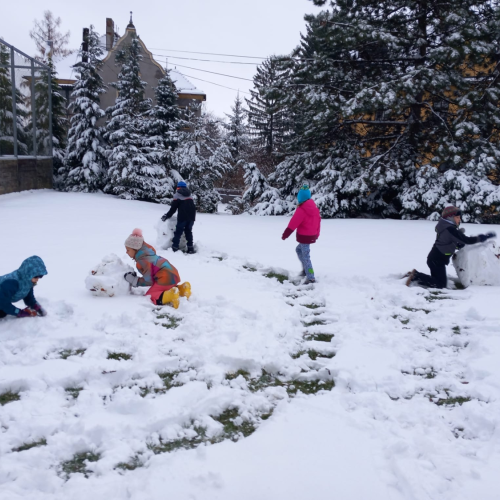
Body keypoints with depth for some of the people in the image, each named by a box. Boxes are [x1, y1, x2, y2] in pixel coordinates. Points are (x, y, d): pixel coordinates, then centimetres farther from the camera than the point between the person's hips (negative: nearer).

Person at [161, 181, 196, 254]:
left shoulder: (177, 195, 1)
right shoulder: (189, 195, 19)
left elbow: (173, 208, -1)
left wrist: (167, 216, 10)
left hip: (183, 217, -5)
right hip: (192, 216, 5)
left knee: (178, 231, 0)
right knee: (188, 231, 15)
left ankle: (174, 248, -3)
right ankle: (190, 248, 12)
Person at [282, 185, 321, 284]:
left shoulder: (301, 210, -18)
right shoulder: (314, 208, 6)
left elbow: (293, 223, -17)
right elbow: (318, 221, 14)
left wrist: (285, 234, -9)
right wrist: (316, 235, 25)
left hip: (304, 236, -8)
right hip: (312, 236, 8)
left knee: (306, 256, -3)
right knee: (298, 249, 26)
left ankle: (311, 278, -4)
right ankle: (306, 270, 25)